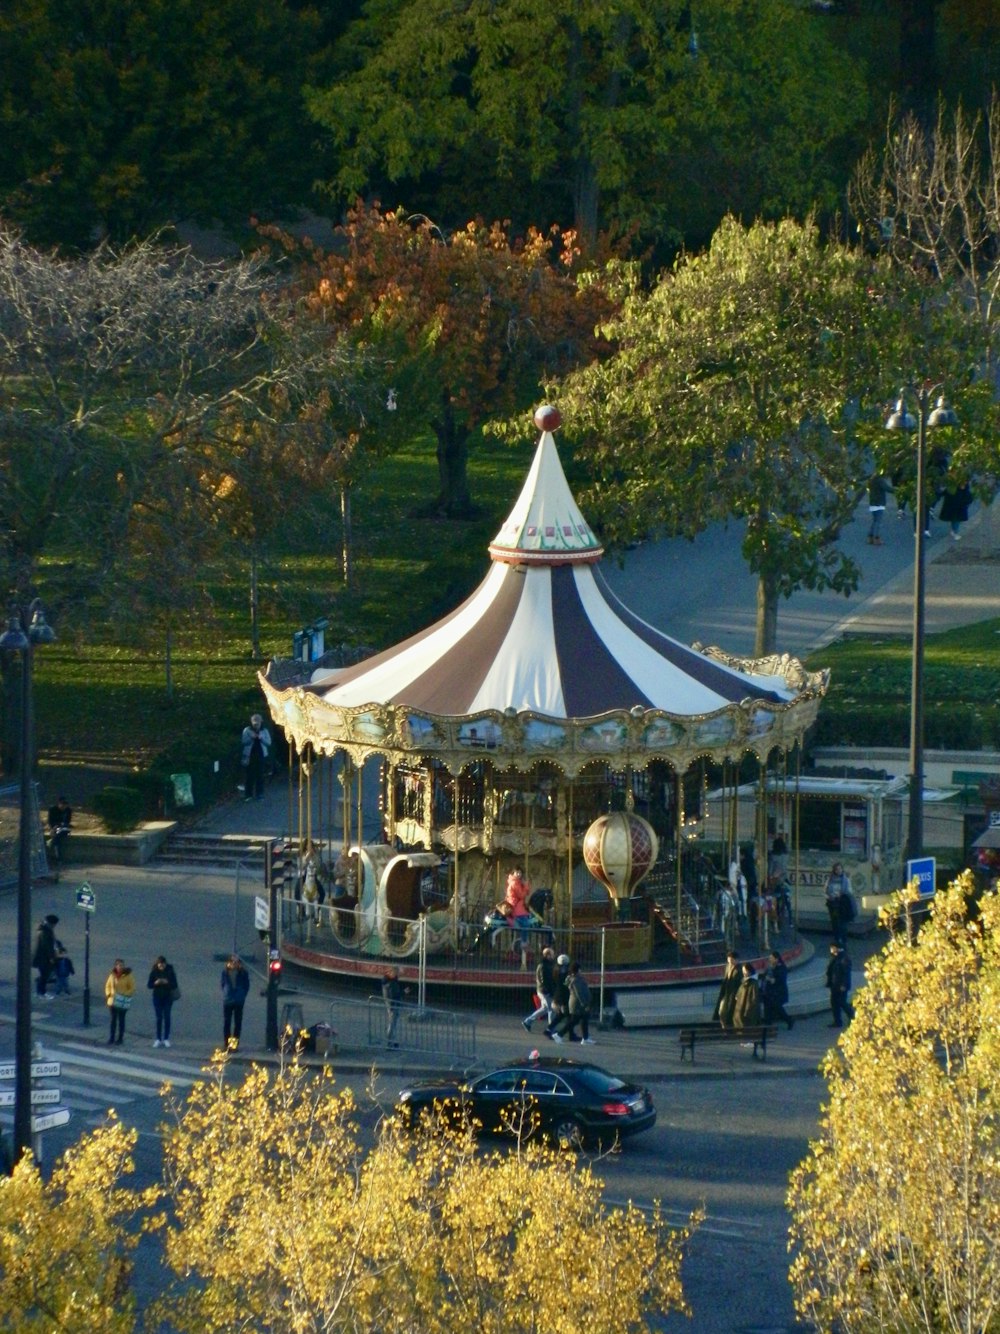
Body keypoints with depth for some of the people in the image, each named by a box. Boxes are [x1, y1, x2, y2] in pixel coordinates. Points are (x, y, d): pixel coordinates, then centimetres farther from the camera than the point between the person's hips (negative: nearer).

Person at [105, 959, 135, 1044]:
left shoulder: (128, 976, -9)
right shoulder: (112, 975, 2)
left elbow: (132, 989, -6)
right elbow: (108, 986, 13)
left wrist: (125, 995, -18)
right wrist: (108, 993, -5)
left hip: (123, 1003, -3)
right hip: (112, 1001, 3)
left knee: (121, 1020, 5)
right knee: (113, 1020, 10)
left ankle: (120, 1038, 13)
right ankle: (111, 1038, 19)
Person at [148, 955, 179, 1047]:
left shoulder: (170, 971, -6)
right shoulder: (154, 972, -4)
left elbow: (175, 985, -6)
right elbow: (149, 985, -3)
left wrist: (167, 982, -25)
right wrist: (155, 983, -23)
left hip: (167, 997, -1)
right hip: (157, 997, 1)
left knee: (167, 1018, 2)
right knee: (159, 1018, 3)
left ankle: (166, 1039, 9)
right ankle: (158, 1039, 8)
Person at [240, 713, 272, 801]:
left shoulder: (264, 731, 5)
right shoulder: (247, 730, 1)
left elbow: (268, 742, 2)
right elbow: (243, 742, -4)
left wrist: (261, 738, -15)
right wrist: (251, 738, -19)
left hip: (261, 756, 1)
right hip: (249, 756, -1)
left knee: (260, 775, 1)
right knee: (249, 775, -2)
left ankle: (259, 794, 7)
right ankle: (248, 795, 4)